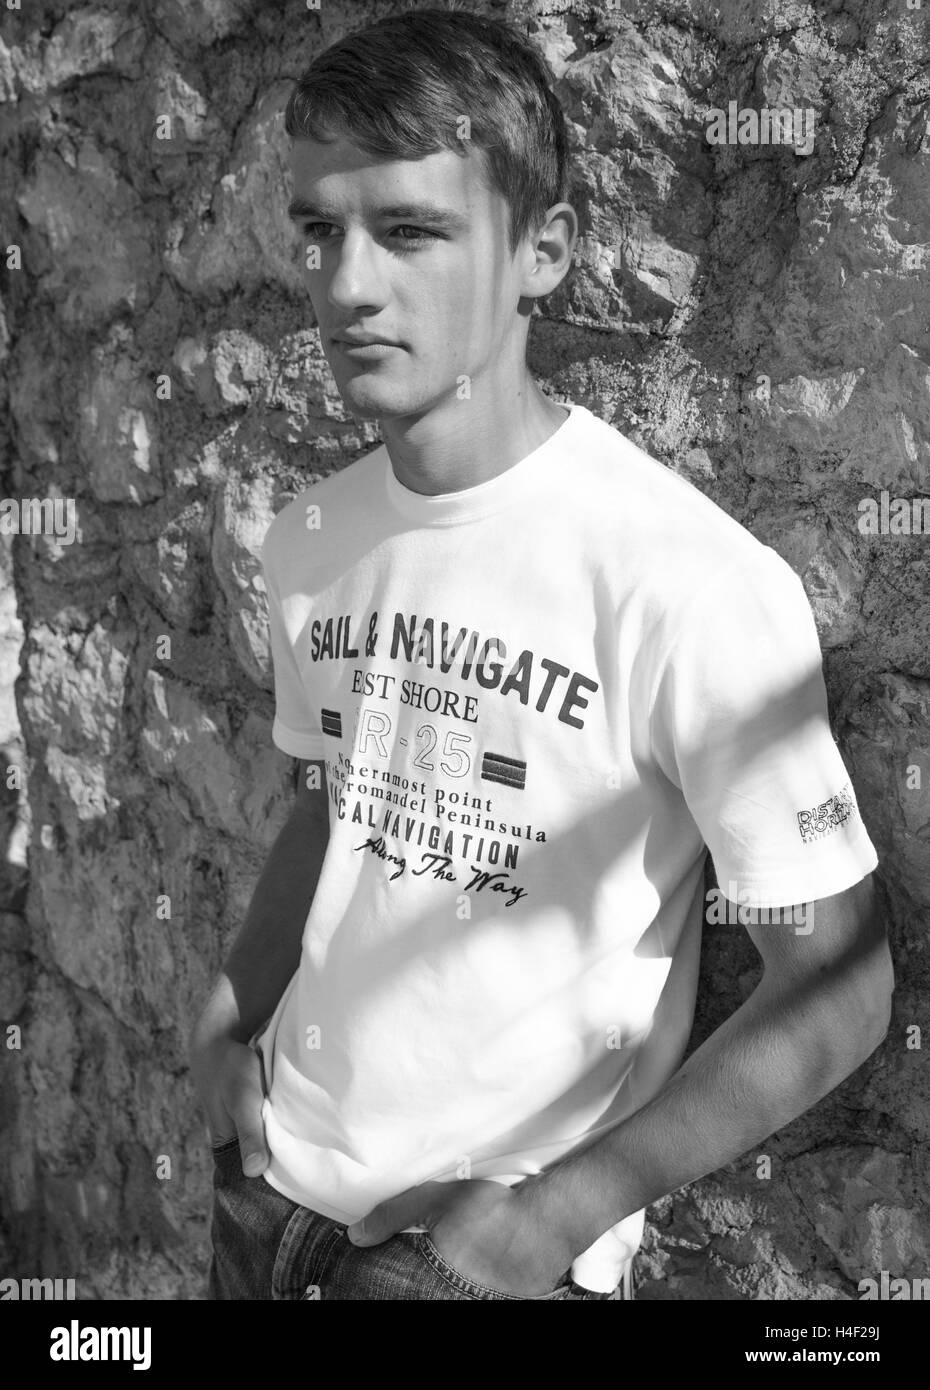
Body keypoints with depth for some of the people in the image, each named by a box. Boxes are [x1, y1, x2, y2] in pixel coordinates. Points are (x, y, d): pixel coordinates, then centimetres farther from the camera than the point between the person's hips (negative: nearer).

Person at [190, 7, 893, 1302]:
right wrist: (233, 1014, -2)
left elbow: (836, 986, -16)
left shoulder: (690, 581, -22)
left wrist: (558, 1214, -17)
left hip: (504, 1243, -5)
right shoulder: (307, 539, -3)